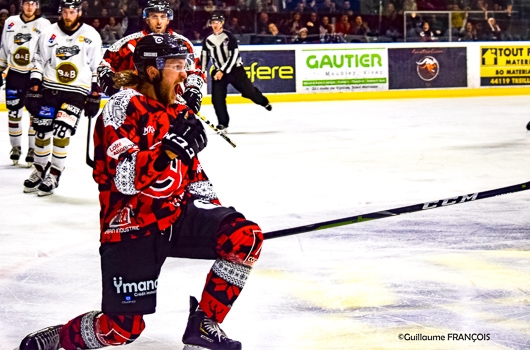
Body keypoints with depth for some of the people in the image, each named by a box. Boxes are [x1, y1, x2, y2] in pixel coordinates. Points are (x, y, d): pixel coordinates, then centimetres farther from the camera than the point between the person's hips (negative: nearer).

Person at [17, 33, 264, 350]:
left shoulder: (178, 112, 11)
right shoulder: (124, 107, -14)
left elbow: (192, 172, 21)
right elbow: (124, 178, -25)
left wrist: (212, 209, 11)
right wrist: (174, 147, -30)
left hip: (177, 215, 7)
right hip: (131, 227, -7)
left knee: (246, 236, -13)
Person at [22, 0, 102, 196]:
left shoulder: (91, 36, -2)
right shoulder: (49, 33, 1)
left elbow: (98, 68, 3)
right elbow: (38, 62, 6)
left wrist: (94, 96, 0)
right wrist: (33, 89, -1)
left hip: (76, 92, -2)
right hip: (49, 89, 2)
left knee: (61, 134, -12)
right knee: (42, 132, 6)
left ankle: (53, 176, 0)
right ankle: (39, 171, 25)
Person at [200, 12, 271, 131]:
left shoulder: (229, 37, -13)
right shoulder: (207, 40, 2)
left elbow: (233, 56, -18)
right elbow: (204, 56, 12)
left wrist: (223, 71, -22)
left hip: (235, 69, -3)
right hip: (218, 72, 3)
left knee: (248, 91, 3)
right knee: (217, 98, -8)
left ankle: (264, 102, 33)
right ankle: (223, 123, 2)